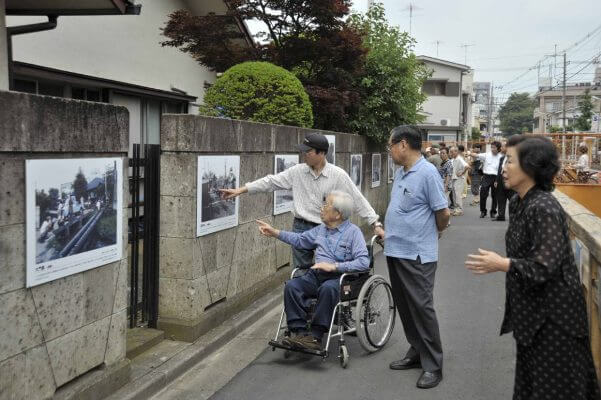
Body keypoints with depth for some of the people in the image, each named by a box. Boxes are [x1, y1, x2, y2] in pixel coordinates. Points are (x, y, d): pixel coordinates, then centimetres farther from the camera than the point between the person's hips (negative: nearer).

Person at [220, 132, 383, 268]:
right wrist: (240, 190, -1)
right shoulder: (297, 171, 0)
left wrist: (375, 224, -8)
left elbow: (357, 200, -5)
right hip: (301, 228, 3)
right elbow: (271, 181, 2)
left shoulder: (338, 175, -7)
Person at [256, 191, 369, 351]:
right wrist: (274, 232, 26)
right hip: (316, 274, 6)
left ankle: (315, 336, -29)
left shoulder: (353, 232, -4)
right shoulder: (321, 229, 18)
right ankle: (299, 333, -22)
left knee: (327, 288, -38)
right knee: (291, 286, -20)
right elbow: (300, 239, 33)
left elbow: (363, 262, -15)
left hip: (340, 277, -6)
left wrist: (334, 266, -20)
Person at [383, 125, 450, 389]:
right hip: (395, 251, 8)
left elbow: (443, 213, -12)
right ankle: (416, 353, 30)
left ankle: (432, 366, 10)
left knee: (421, 308, -2)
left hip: (416, 255, -8)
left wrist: (433, 234, 3)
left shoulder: (427, 173, -16)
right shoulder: (401, 172, 10)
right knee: (404, 307, 15)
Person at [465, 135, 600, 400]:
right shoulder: (518, 203, 4)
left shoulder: (544, 209, -24)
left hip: (553, 313, -9)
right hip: (531, 308, 9)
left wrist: (501, 264, -23)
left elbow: (544, 268, -26)